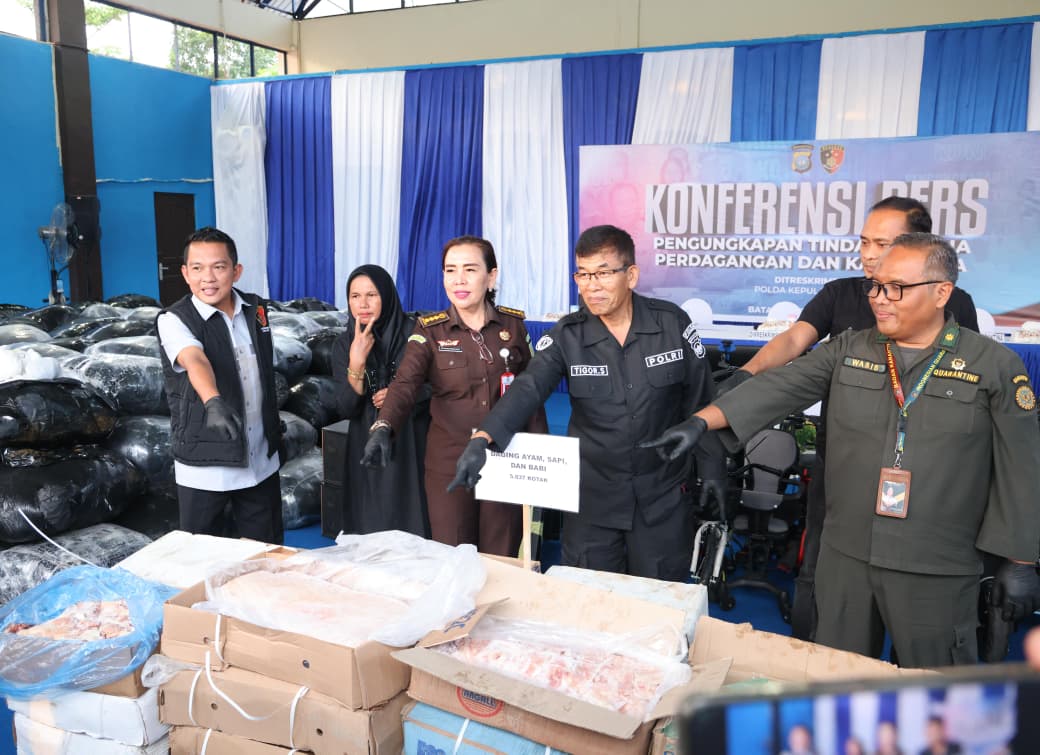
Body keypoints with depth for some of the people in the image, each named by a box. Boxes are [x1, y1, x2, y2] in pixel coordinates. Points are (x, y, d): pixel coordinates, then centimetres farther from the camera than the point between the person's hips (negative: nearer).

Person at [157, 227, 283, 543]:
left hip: (262, 460, 4)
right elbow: (195, 362, -35)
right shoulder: (174, 320, -13)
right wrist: (214, 403, -53)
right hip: (204, 468, -4)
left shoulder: (256, 309, 2)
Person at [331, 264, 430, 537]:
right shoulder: (344, 344, 1)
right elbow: (345, 409, -7)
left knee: (412, 529, 1)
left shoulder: (414, 333, -8)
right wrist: (356, 362, -21)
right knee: (370, 531, 7)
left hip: (411, 447, -2)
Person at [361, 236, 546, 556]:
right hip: (449, 461, -1)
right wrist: (383, 428, -36)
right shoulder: (430, 331, -3)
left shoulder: (513, 325, 1)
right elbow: (405, 384, -18)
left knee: (501, 562, 10)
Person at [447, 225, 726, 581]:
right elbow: (526, 390, -22)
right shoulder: (566, 336, -8)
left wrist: (712, 467, 1)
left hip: (663, 495, 0)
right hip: (591, 494, 1)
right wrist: (483, 439, -38)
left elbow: (702, 399, 0)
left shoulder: (672, 323, -7)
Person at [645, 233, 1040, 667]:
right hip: (846, 554, 3)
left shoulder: (995, 367, -4)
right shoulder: (848, 351, 3)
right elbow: (777, 388, -7)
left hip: (937, 570, -3)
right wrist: (701, 422, -19)